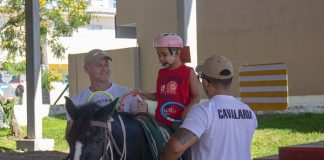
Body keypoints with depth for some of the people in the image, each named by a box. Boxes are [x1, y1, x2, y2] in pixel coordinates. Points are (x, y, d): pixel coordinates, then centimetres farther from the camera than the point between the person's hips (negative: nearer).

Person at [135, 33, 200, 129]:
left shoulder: (188, 72, -4)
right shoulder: (161, 73, 12)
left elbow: (196, 97, -6)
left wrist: (187, 110, -22)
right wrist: (143, 94, 4)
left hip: (180, 121, -5)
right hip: (161, 121, 5)